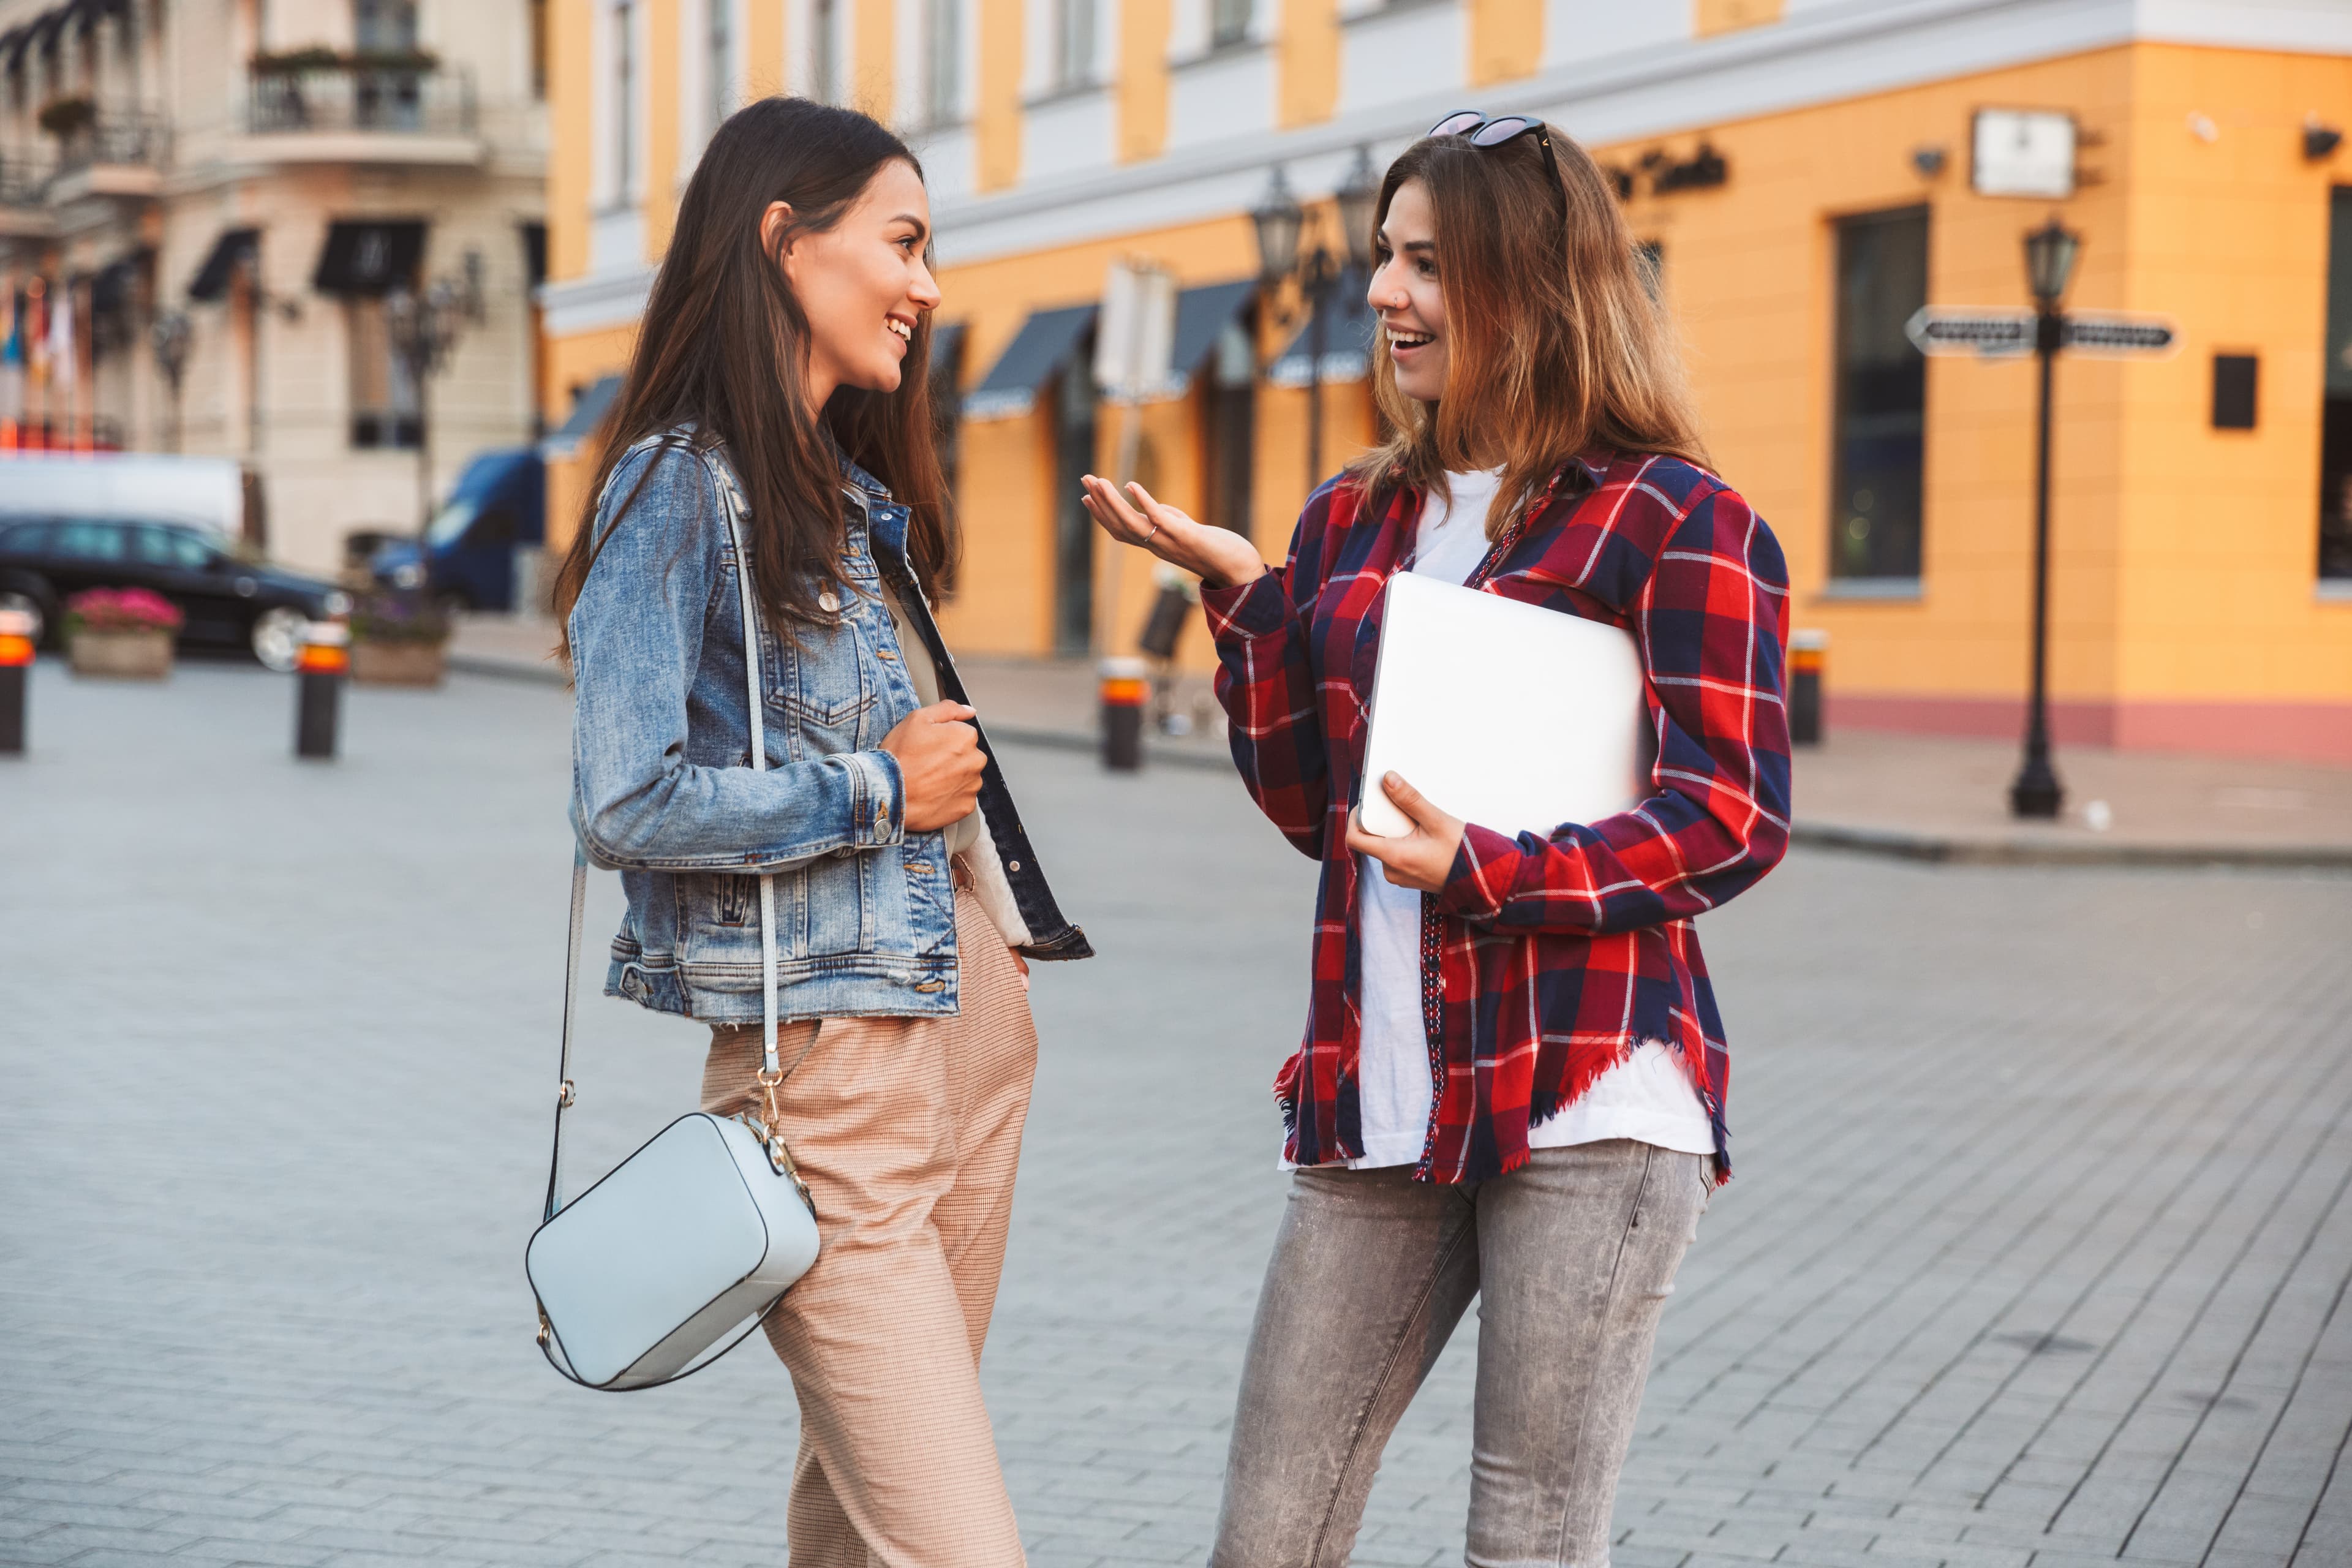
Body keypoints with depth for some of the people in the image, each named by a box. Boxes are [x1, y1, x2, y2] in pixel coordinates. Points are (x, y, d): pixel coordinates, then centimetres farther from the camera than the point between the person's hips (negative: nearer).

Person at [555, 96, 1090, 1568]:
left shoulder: (856, 494, 17)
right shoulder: (679, 484, -10)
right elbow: (625, 807, -18)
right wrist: (880, 792, -11)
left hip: (971, 1020, 9)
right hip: (828, 1053, -9)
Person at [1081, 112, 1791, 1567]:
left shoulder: (1679, 522, -3)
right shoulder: (1354, 520, 16)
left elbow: (1737, 816, -9)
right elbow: (1313, 805, 15)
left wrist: (1489, 871, -19)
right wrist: (1242, 593, 4)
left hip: (1588, 1100, -5)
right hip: (1381, 1103, 6)